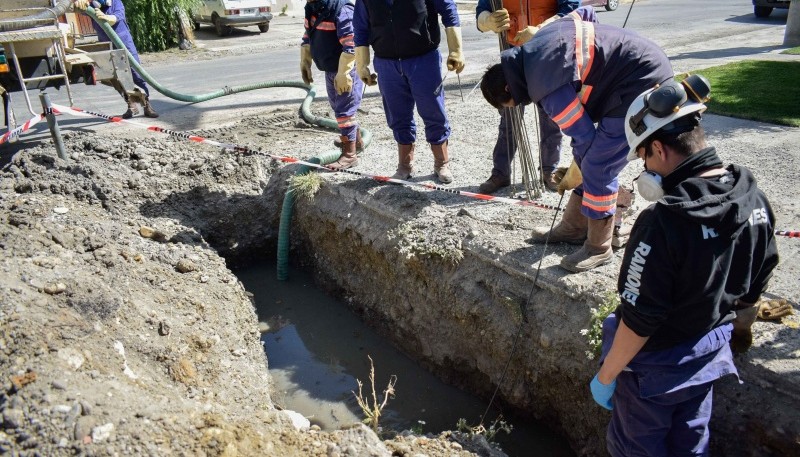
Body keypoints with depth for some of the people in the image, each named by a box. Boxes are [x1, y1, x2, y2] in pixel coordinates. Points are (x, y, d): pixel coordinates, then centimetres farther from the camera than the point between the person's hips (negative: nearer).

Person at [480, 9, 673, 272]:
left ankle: (598, 248, 6)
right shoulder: (534, 50, 4)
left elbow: (585, 135, -16)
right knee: (590, 161, 14)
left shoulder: (545, 85, -23)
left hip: (641, 82, -10)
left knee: (597, 169, -9)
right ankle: (574, 228, 27)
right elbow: (583, 12, 20)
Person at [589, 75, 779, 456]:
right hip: (708, 355, 7)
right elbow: (753, 289, 5)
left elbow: (638, 321, -27)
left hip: (655, 366, -6)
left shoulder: (662, 224, -34)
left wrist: (605, 377, -12)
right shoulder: (755, 201, -10)